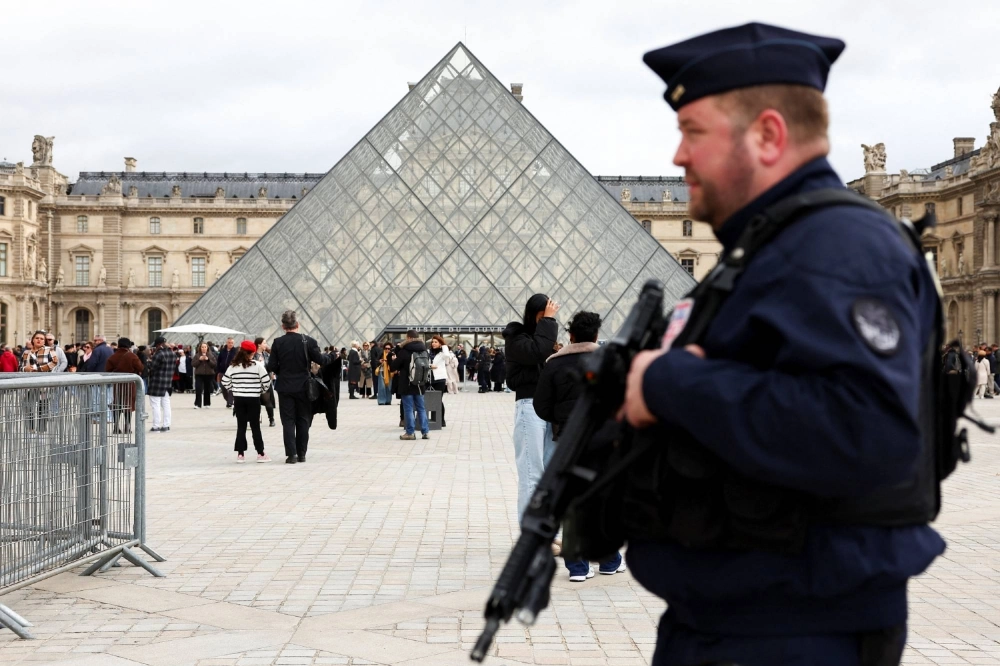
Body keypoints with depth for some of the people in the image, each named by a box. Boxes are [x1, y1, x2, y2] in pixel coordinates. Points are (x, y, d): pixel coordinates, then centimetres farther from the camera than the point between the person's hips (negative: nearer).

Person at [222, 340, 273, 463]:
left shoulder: (233, 366, 1)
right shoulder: (257, 366, -8)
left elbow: (225, 382, 2)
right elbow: (266, 381, -8)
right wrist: (262, 391, 10)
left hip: (238, 399, 3)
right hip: (253, 399, -3)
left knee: (241, 426, 8)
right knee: (255, 426, 3)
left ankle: (240, 453, 6)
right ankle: (260, 454, 4)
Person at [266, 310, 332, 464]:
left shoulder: (278, 343, -6)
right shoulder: (307, 341, -7)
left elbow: (272, 366, -6)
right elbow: (320, 360, -7)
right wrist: (332, 358, 12)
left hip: (285, 387, 0)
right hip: (303, 387, 0)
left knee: (288, 421, 3)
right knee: (303, 421, 10)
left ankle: (291, 454, -5)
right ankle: (301, 454, 12)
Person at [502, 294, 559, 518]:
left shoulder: (544, 337, 17)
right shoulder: (516, 338, -4)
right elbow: (537, 352, -23)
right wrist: (548, 321, -14)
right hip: (530, 407, -7)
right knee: (531, 474, -8)